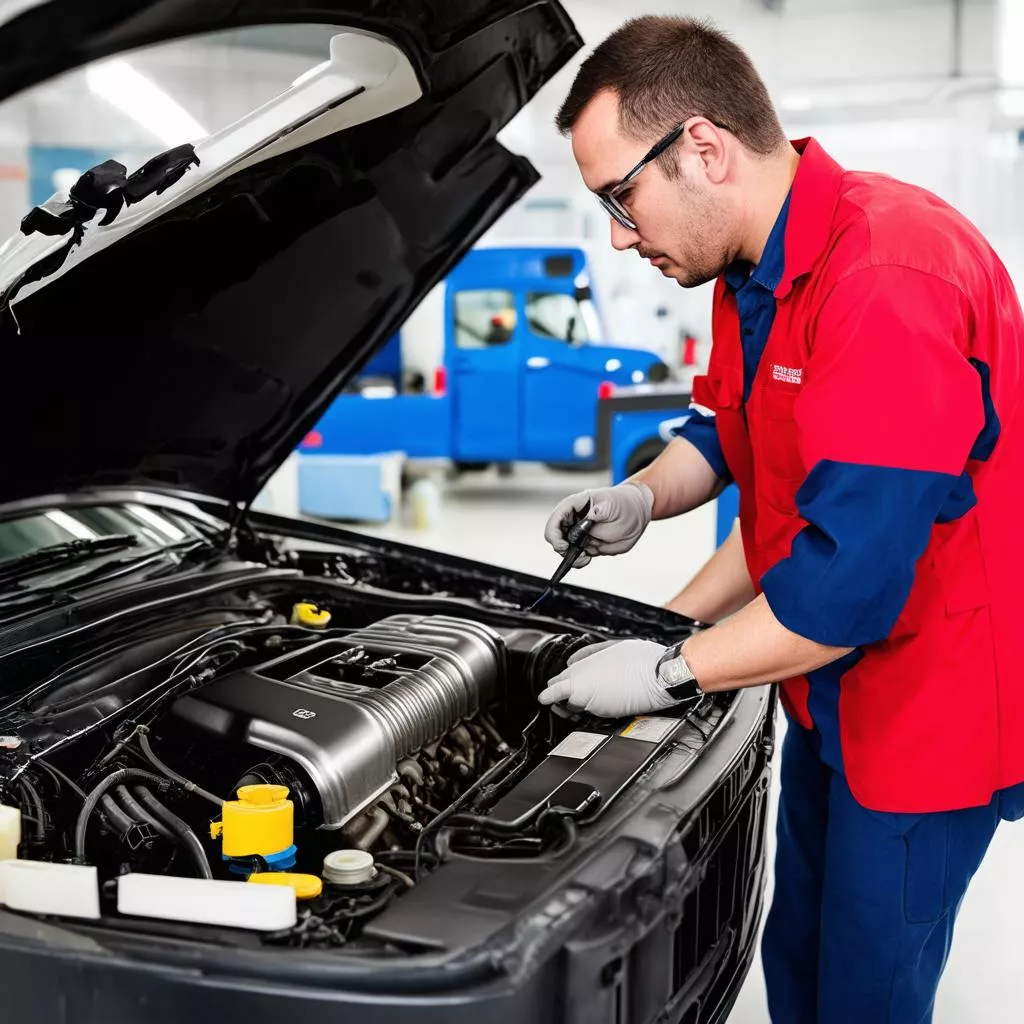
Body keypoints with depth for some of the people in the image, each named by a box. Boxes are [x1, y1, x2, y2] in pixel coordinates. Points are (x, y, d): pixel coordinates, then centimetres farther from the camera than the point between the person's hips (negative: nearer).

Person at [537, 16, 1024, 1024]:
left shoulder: (887, 280, -31)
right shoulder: (757, 270, 2)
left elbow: (852, 580, -33)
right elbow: (735, 430, 20)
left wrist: (670, 673, -22)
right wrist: (644, 497, -1)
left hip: (926, 707, -9)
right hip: (828, 691, 9)